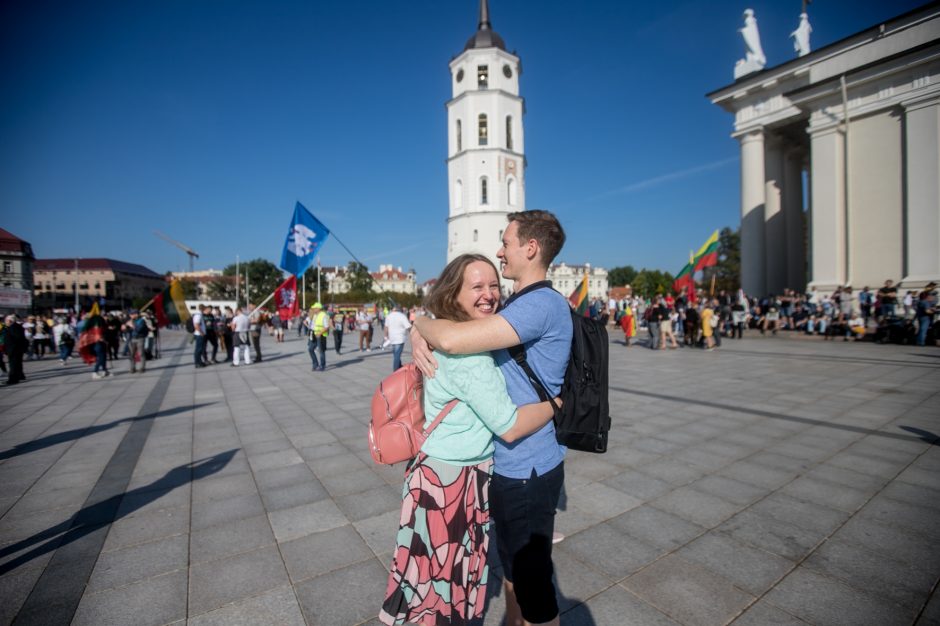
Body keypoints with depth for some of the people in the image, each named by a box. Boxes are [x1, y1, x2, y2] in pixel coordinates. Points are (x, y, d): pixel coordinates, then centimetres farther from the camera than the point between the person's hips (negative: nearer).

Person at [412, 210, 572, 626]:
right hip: (509, 463, 9)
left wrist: (420, 322, -12)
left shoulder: (542, 303, -22)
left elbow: (454, 339, -33)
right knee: (512, 567, 28)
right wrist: (419, 337, -11)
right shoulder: (515, 304, 10)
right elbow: (450, 325, 11)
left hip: (526, 470, -9)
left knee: (532, 580, 11)